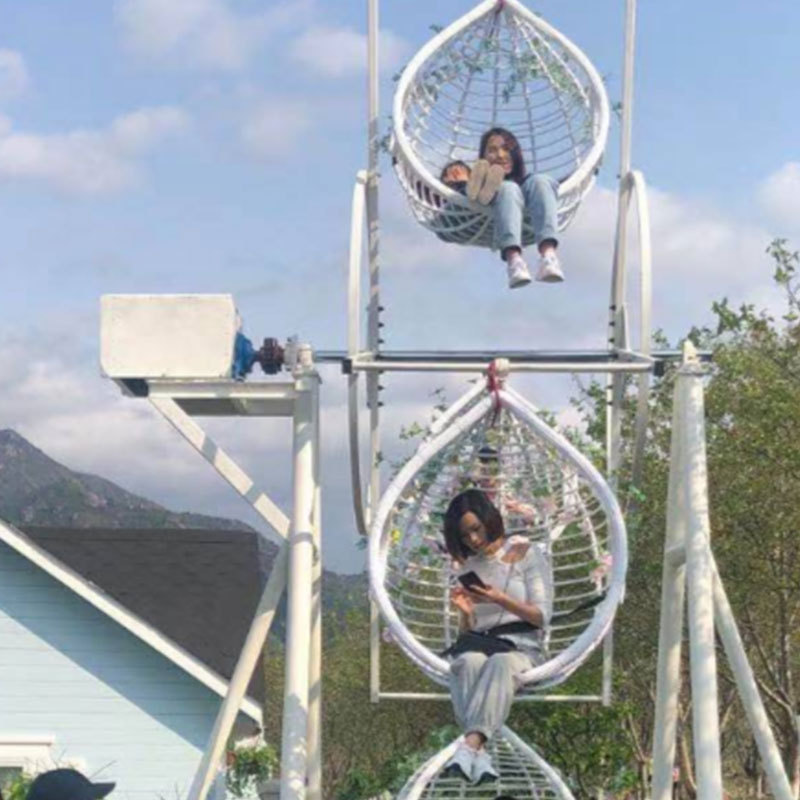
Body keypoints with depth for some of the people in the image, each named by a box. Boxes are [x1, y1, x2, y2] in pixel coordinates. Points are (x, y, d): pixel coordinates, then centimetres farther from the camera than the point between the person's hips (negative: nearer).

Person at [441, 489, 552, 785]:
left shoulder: (527, 555, 7)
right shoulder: (468, 566, 18)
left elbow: (542, 617, -1)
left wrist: (500, 599, -15)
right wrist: (465, 612, -7)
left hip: (522, 646, -2)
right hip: (479, 643, 2)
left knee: (500, 664, -40)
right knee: (470, 661, -37)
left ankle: (470, 745, -56)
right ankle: (479, 754, -53)